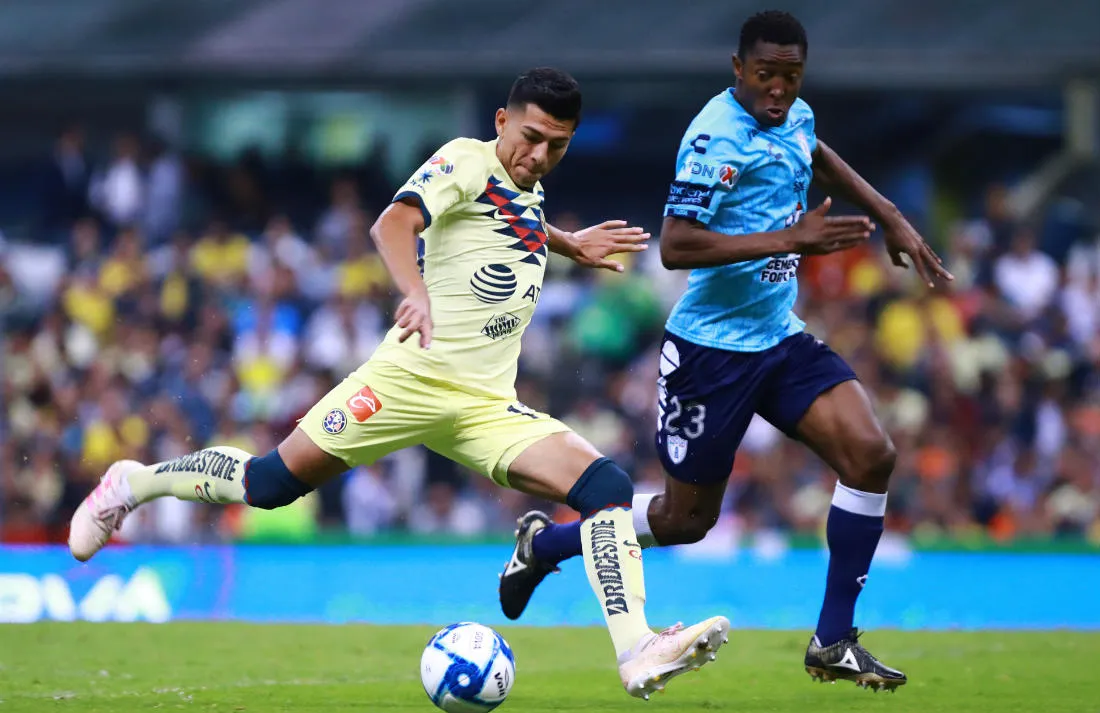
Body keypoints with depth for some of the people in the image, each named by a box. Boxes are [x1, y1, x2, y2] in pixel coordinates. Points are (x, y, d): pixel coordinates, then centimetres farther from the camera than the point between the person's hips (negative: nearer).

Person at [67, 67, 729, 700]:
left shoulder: (529, 192, 18)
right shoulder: (468, 160, -6)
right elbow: (394, 223, -26)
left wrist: (571, 245, 36)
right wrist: (416, 292, -43)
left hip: (488, 409, 6)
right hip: (413, 378, -6)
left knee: (607, 486, -13)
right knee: (271, 482, -5)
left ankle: (638, 652, -22)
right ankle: (135, 482, 21)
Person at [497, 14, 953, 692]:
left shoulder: (796, 119, 5)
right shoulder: (717, 137, -21)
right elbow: (675, 247, -29)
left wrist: (893, 220, 27)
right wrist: (789, 238, -32)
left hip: (781, 337, 7)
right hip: (711, 348, -7)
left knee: (871, 453, -13)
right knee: (687, 518, 4)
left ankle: (834, 643, -6)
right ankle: (544, 542, 31)